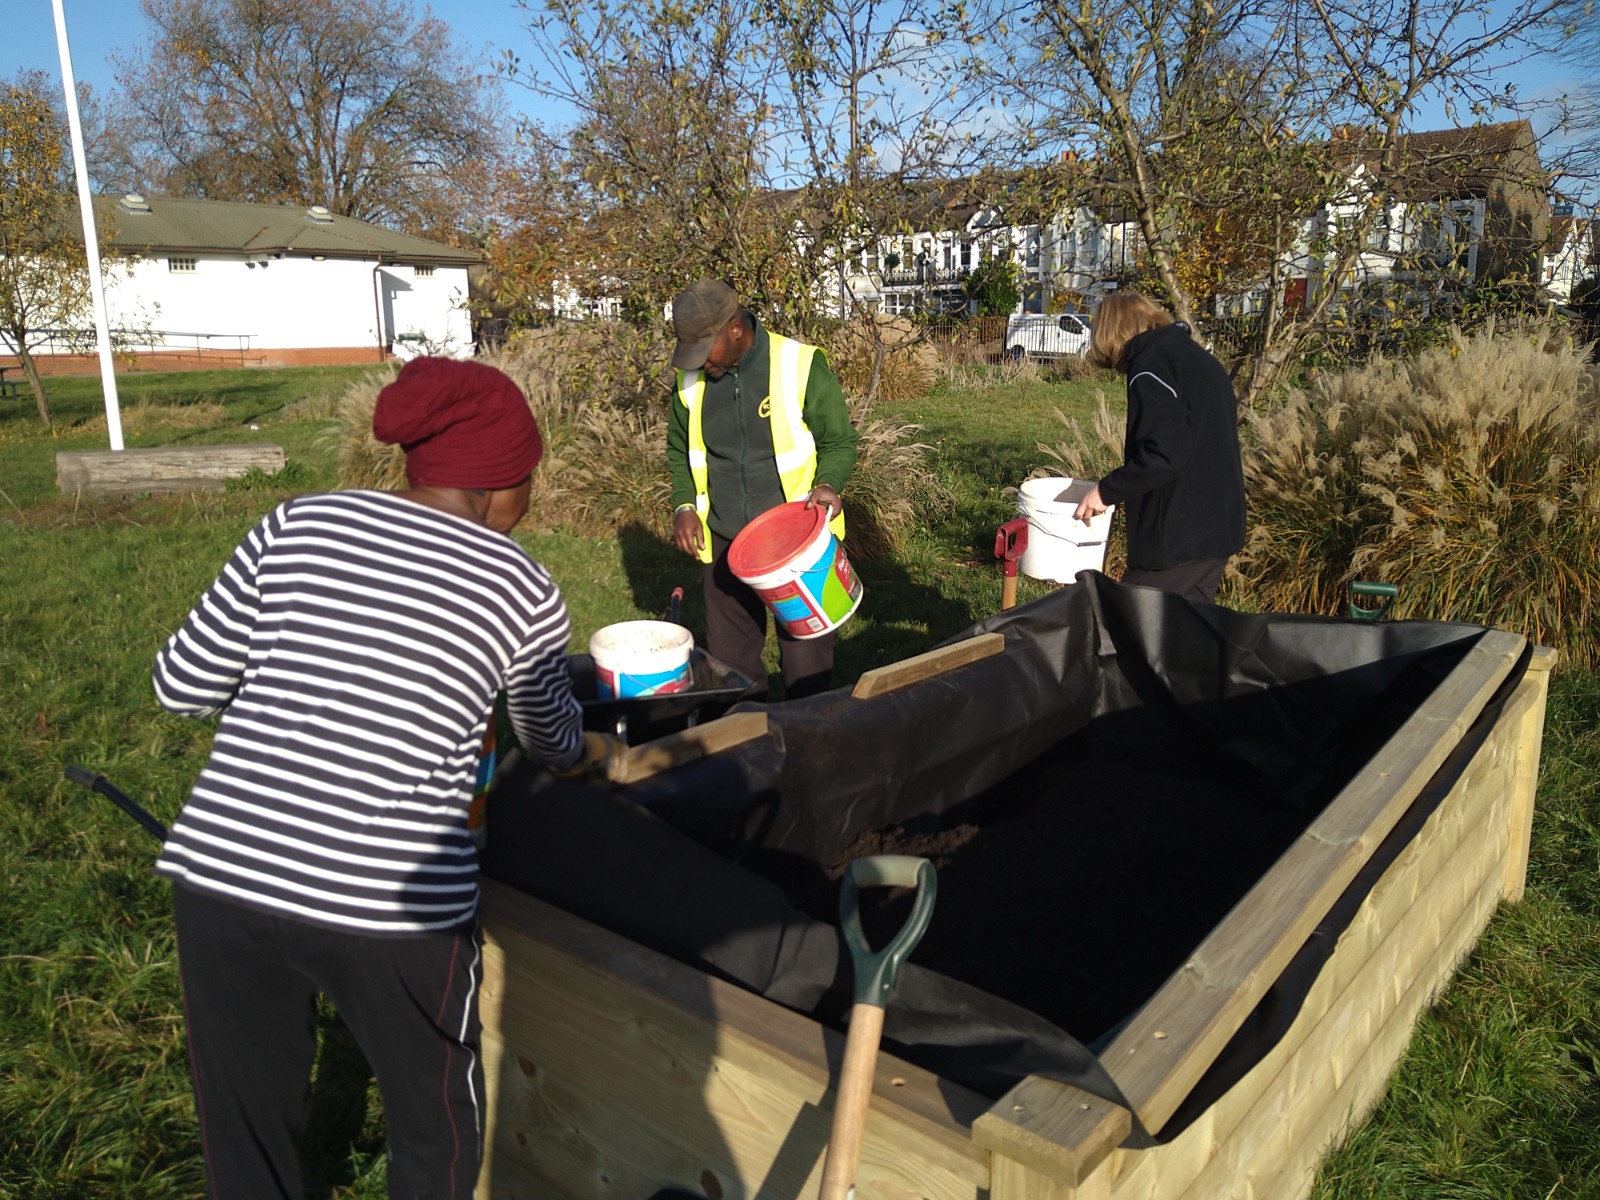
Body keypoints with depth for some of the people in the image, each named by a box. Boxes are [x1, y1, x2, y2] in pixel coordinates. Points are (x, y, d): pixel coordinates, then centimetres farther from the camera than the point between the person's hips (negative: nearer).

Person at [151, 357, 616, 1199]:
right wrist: (592, 751, 40)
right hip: (394, 907, -3)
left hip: (220, 876, 3)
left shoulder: (298, 524, 5)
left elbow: (183, 684, 8)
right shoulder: (523, 592, 1)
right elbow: (549, 737, 18)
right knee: (438, 1133, 24)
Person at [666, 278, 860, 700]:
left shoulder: (801, 366, -12)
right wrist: (684, 506, -1)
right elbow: (679, 452, 15)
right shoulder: (690, 379, 1)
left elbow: (840, 441, -3)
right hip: (724, 543, 4)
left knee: (807, 667, 6)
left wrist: (827, 484, -23)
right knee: (729, 664, 13)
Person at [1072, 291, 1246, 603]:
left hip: (1176, 539, -9)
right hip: (1218, 530, 10)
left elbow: (1164, 456, -24)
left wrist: (1107, 491, -13)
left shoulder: (1151, 367, -13)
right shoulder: (1200, 359, 16)